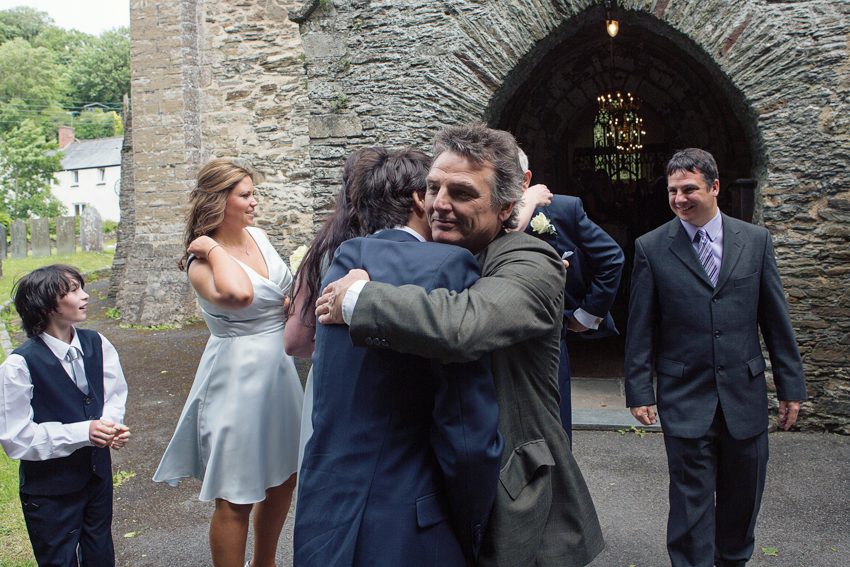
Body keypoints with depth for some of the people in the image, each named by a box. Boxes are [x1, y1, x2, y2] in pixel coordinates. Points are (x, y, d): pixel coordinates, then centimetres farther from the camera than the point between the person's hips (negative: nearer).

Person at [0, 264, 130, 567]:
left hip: (97, 472, 5)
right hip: (49, 488, -5)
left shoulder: (96, 344, -7)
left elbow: (115, 393, 3)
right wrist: (81, 433, -27)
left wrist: (111, 424, -19)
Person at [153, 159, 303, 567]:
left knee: (283, 480, 20)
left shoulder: (258, 236, 5)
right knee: (237, 498, 3)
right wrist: (213, 248, -26)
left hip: (279, 366, 8)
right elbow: (239, 294, -39)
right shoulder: (202, 262, -16)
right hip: (238, 375, -8)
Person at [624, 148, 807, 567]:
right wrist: (639, 391, -4)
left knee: (742, 496, 16)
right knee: (691, 500, 2)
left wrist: (791, 385, 5)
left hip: (745, 394, 3)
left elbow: (776, 319, 6)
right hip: (685, 398, -2)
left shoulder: (756, 240, 3)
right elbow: (640, 328, -1)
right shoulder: (651, 248, -3)